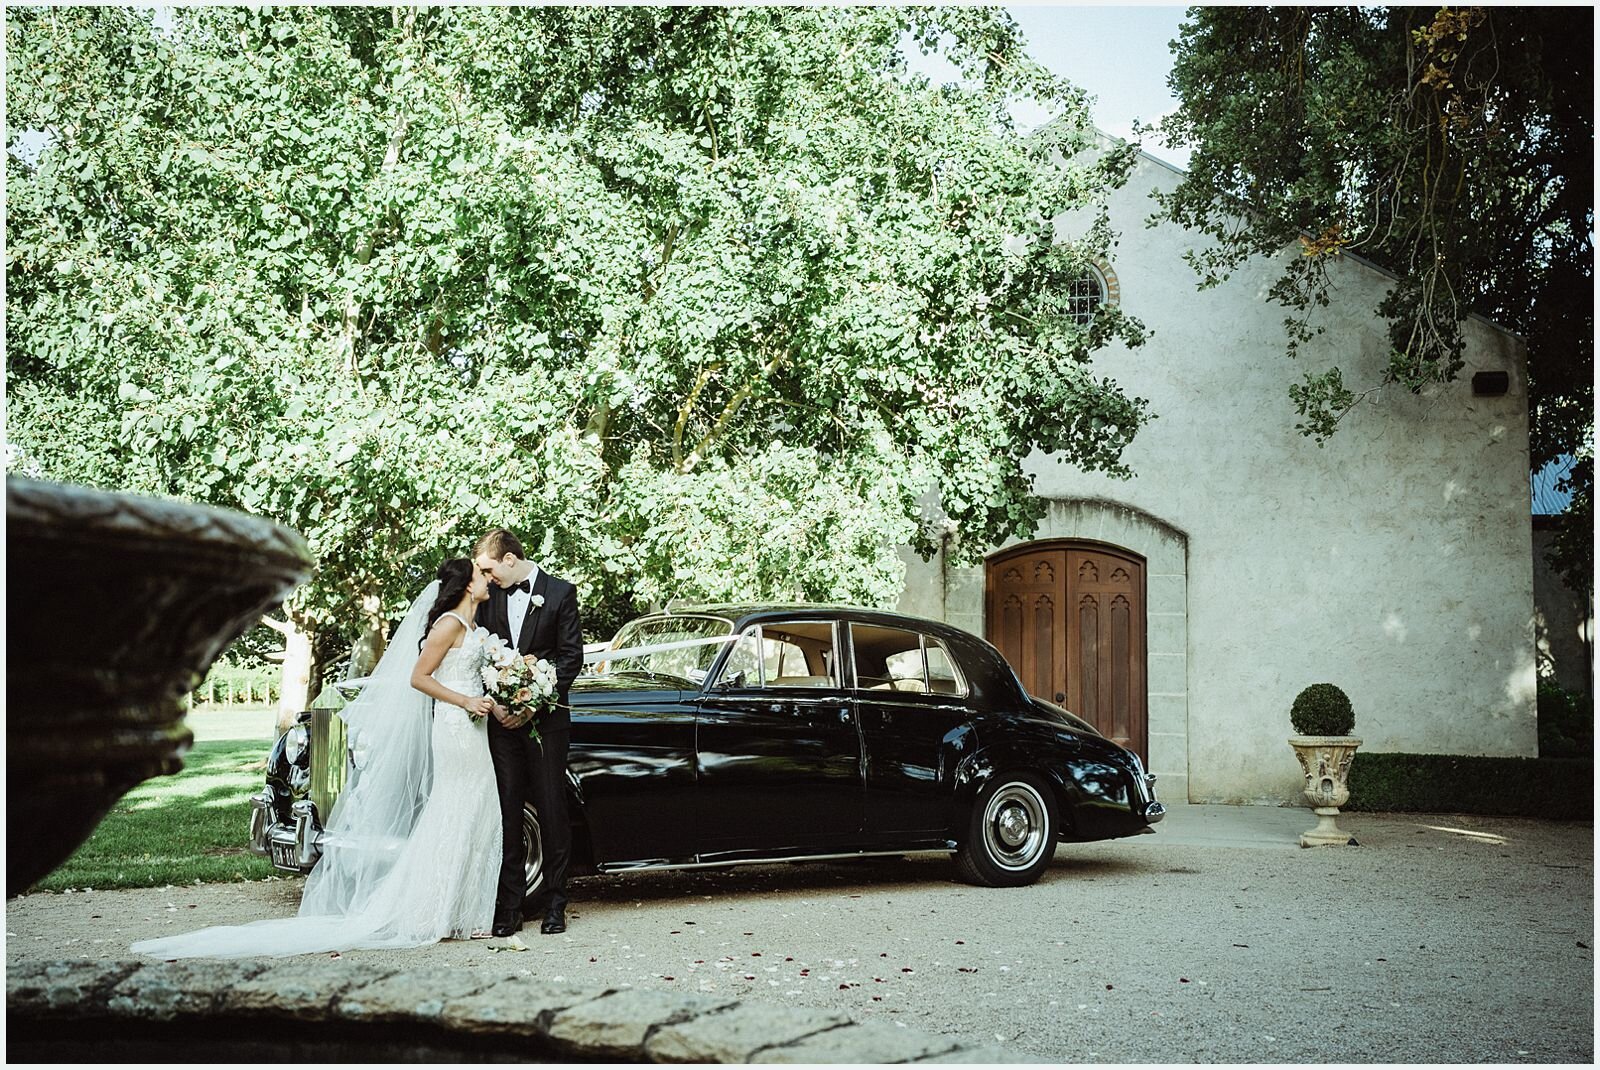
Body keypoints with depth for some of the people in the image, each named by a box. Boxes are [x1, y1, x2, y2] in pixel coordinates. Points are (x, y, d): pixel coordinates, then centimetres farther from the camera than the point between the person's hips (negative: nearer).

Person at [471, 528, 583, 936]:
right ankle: (510, 906, 7)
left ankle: (553, 904, 10)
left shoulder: (560, 592, -1)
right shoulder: (489, 596, 10)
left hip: (545, 719, -3)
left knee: (551, 810, 1)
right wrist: (494, 701, -7)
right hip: (503, 719, 3)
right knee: (507, 811, 2)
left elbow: (571, 657, -4)